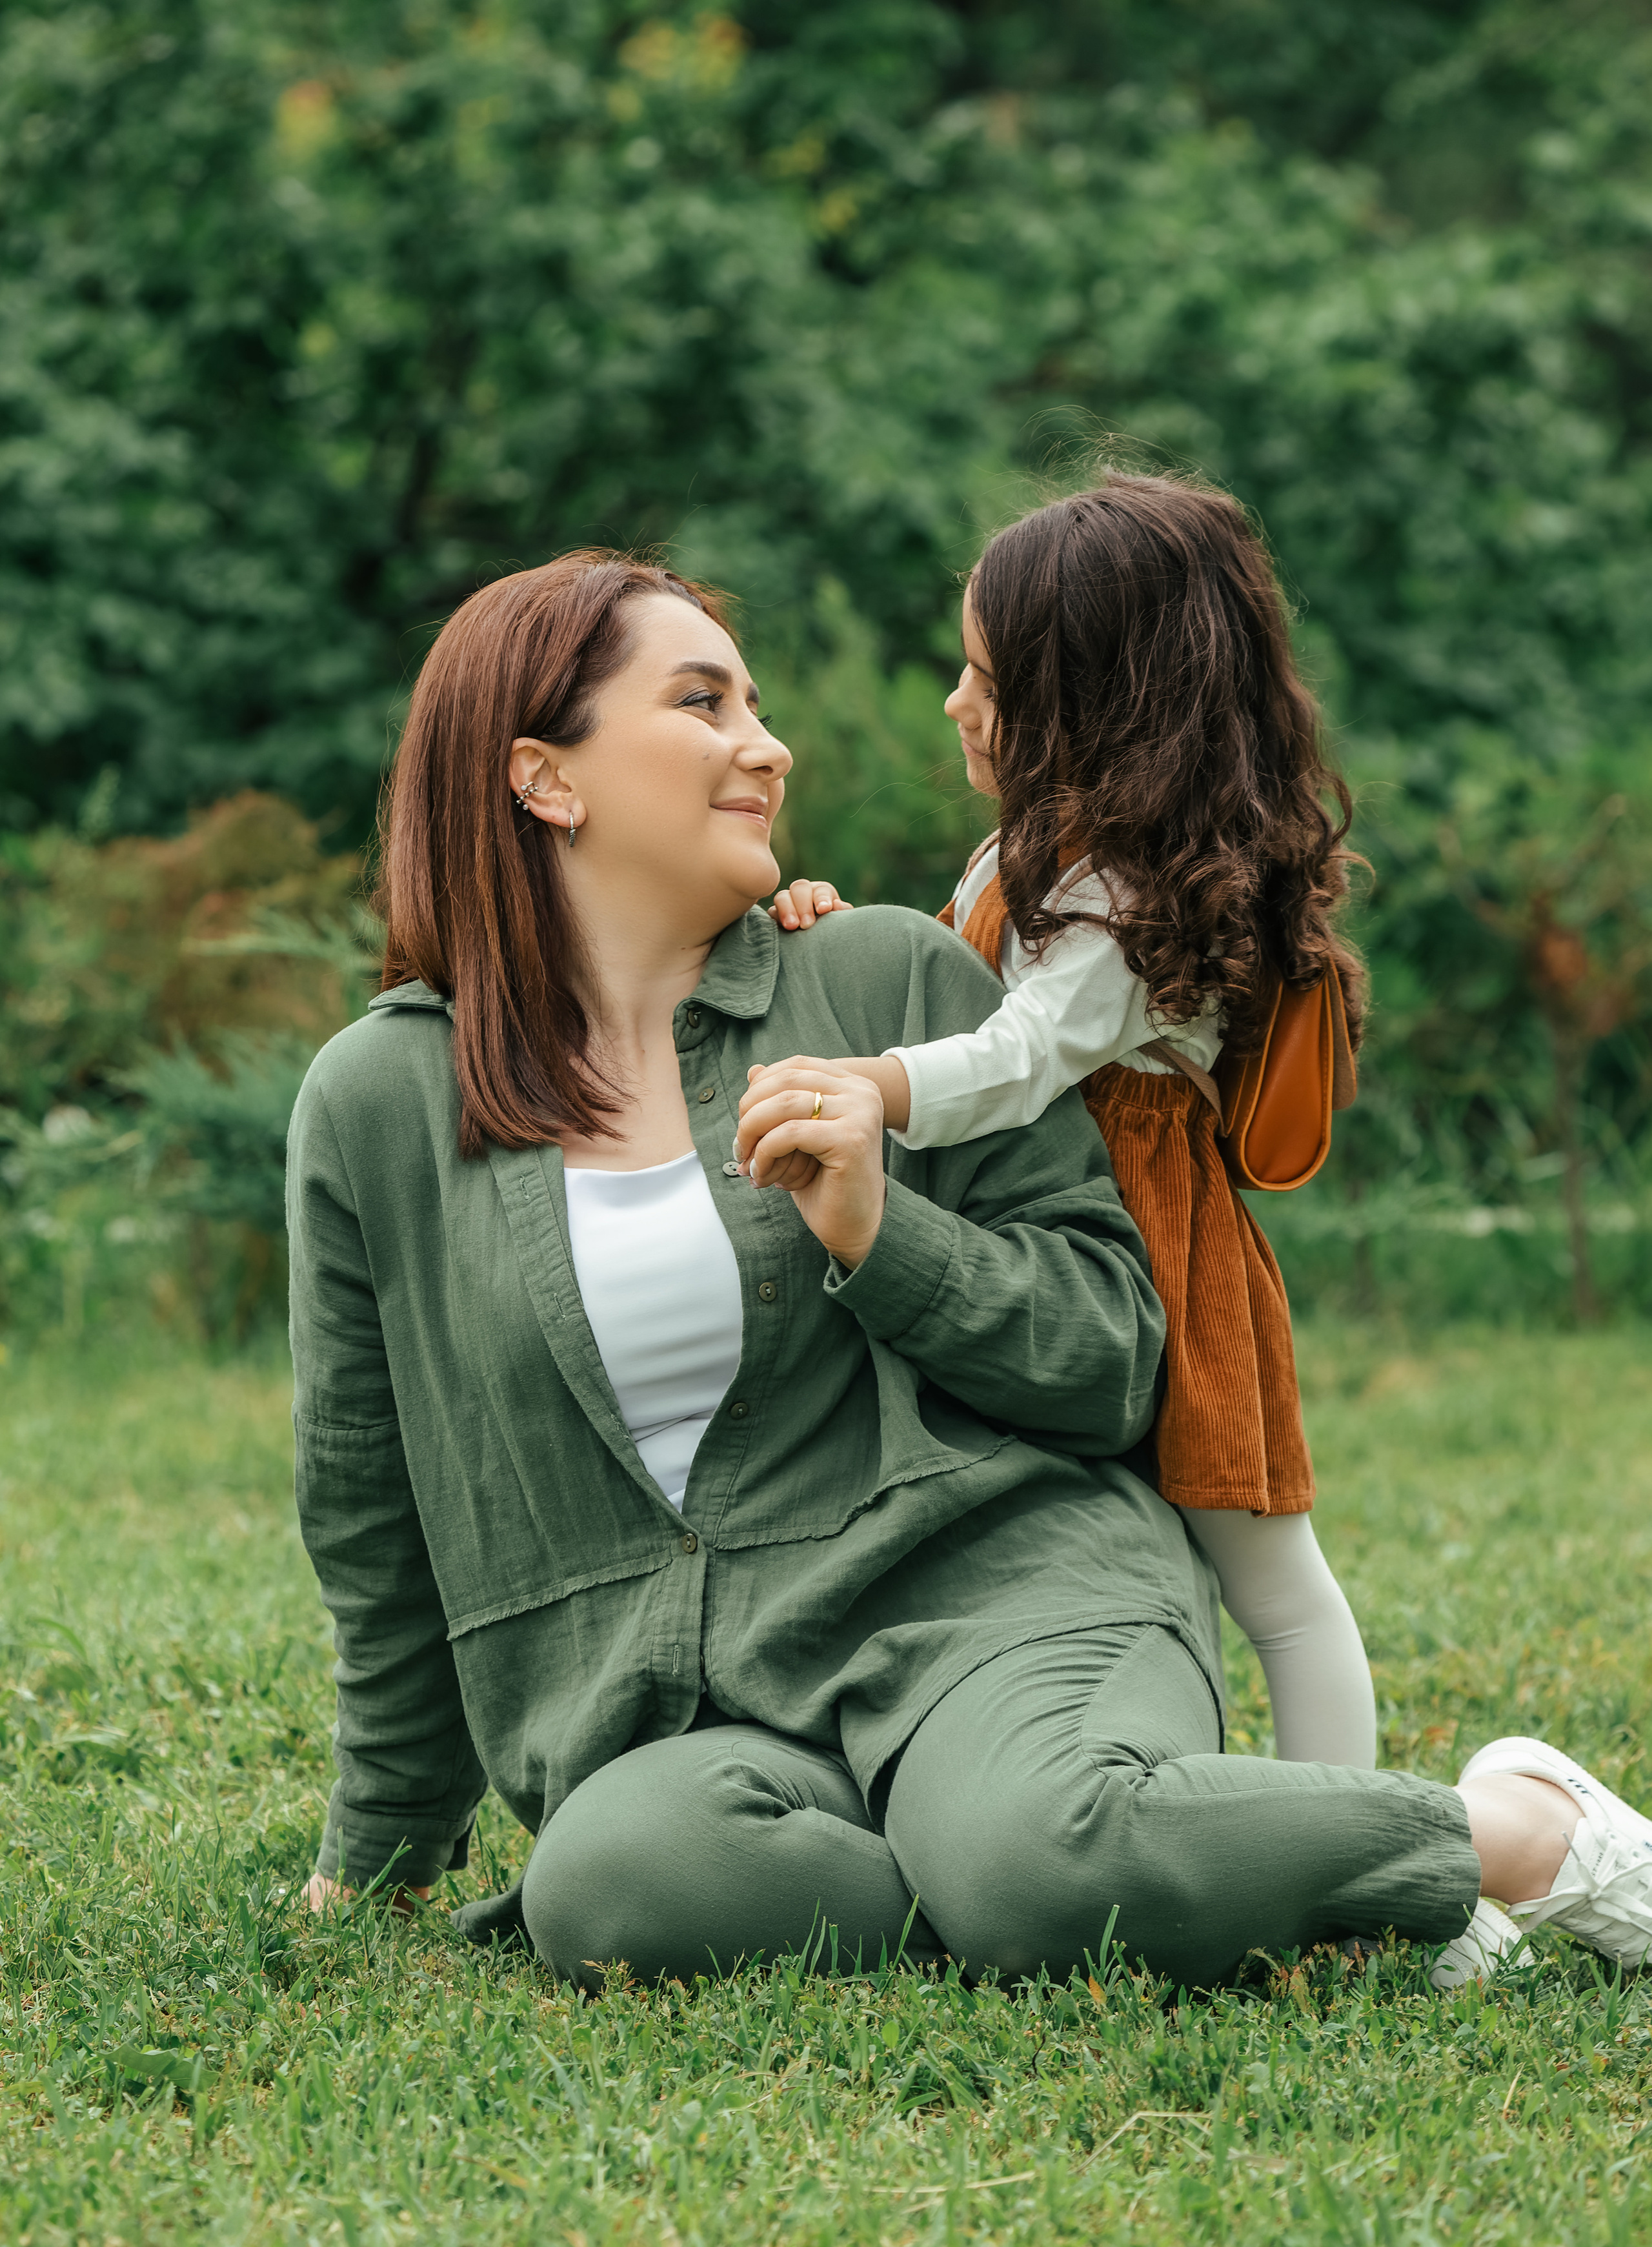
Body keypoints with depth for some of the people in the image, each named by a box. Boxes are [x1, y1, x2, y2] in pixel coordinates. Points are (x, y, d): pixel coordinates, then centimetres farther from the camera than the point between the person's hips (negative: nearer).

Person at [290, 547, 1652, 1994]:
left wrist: (884, 1237, -10)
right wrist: (383, 1850, 24)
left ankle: (1535, 1834, -12)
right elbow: (376, 1520, 19)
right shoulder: (376, 1108, 8)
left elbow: (1117, 1360, 6)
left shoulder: (895, 982, 6)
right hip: (690, 1724, 2)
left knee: (1034, 1858, -36)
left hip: (1001, 1587, -1)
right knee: (601, 1887, -34)